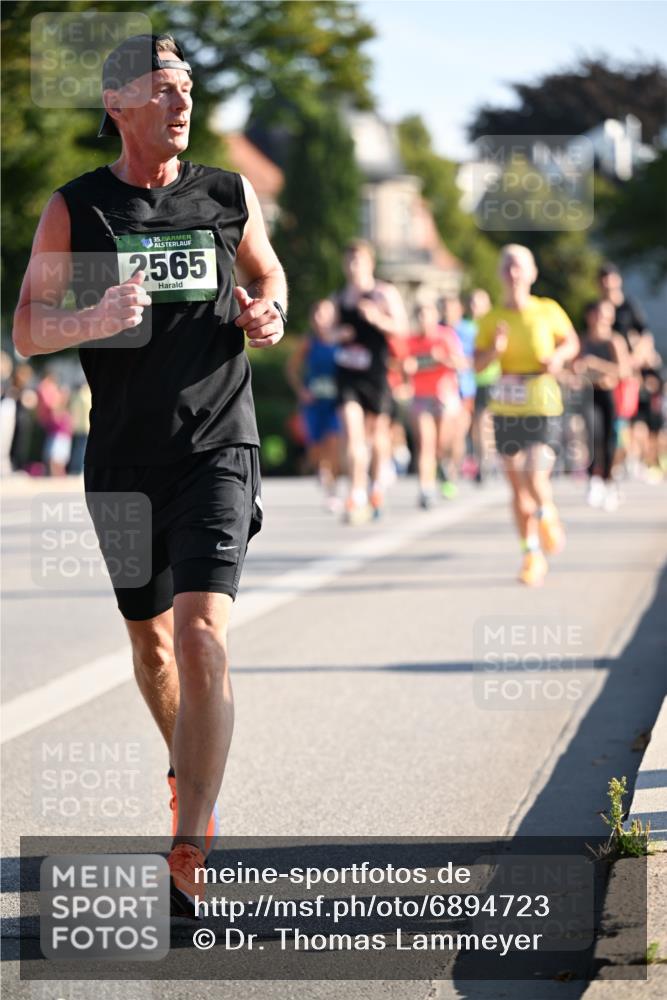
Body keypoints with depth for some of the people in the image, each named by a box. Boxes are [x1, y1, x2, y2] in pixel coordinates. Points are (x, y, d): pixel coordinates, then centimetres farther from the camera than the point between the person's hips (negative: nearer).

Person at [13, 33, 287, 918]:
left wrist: (267, 317, -1)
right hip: (123, 462, 2)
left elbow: (269, 275, 23)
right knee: (150, 642, 15)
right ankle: (190, 770, 44)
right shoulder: (75, 209, 1)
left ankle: (190, 852, -18)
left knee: (203, 637, -17)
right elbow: (26, 331, -2)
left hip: (217, 452, -1)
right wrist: (95, 321, -22)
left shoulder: (230, 196, 4)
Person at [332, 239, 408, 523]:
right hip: (347, 374, 2)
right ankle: (357, 497, -15)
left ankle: (377, 485, 36)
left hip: (375, 374, -2)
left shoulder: (385, 294, -2)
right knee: (352, 433, -12)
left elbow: (401, 329, -7)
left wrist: (377, 319, -24)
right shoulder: (339, 299, 9)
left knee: (377, 432, 12)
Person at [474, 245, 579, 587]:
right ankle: (532, 554, 20)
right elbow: (477, 364, 2)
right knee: (517, 485, 7)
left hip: (542, 405, -3)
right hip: (506, 407, 3)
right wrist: (494, 349, -18)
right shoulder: (491, 319, 2)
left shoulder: (548, 311, -2)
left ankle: (547, 515, 18)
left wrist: (558, 357, -7)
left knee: (536, 478, -17)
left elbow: (572, 342, 13)